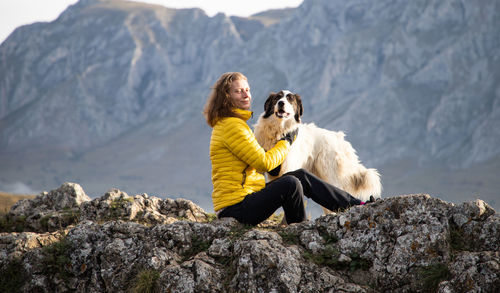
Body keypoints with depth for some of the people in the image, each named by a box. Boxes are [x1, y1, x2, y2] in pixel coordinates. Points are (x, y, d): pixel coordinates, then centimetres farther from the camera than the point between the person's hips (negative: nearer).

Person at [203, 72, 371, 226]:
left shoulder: (227, 123, 18)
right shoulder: (232, 125, -15)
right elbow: (264, 163, -16)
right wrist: (286, 142, 0)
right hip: (235, 209, -10)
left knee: (302, 176, 5)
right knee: (290, 184, -25)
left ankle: (354, 204, 9)